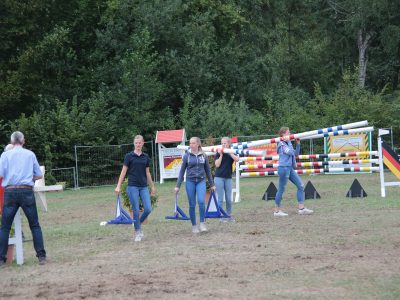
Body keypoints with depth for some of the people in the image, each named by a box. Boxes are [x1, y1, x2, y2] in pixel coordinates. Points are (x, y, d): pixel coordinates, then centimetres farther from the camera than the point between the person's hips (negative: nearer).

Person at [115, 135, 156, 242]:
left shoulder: (146, 157, 9)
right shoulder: (129, 156, -2)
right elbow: (124, 171, -2)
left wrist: (152, 186, 18)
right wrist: (118, 186, -7)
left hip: (144, 187, 4)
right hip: (133, 186, -4)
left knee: (148, 209, -5)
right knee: (136, 210, -3)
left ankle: (139, 224, 22)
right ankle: (137, 233, 9)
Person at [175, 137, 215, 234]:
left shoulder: (203, 155, 4)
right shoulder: (187, 156, 1)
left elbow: (208, 170, 12)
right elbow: (182, 171, 5)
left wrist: (212, 184, 14)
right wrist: (178, 185, 3)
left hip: (201, 181, 0)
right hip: (190, 182, 0)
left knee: (201, 201, -19)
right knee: (192, 205, 3)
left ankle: (202, 223, -8)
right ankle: (194, 226, 13)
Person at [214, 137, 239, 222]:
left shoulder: (231, 153, 7)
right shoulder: (218, 153, 2)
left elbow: (237, 159, -14)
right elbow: (217, 164, -9)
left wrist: (229, 152, -15)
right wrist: (221, 155, -11)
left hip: (228, 178, 2)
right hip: (219, 177, -2)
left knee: (229, 199, 4)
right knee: (220, 198, -3)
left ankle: (229, 215, 15)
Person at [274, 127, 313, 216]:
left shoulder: (288, 143, 16)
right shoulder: (281, 144, -10)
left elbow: (296, 153, 21)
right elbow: (290, 152, -21)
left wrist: (298, 144, 10)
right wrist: (289, 142, -13)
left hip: (290, 168, 9)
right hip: (284, 168, -9)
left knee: (300, 186, 5)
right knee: (281, 189, -3)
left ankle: (301, 208, 7)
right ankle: (277, 211, 6)